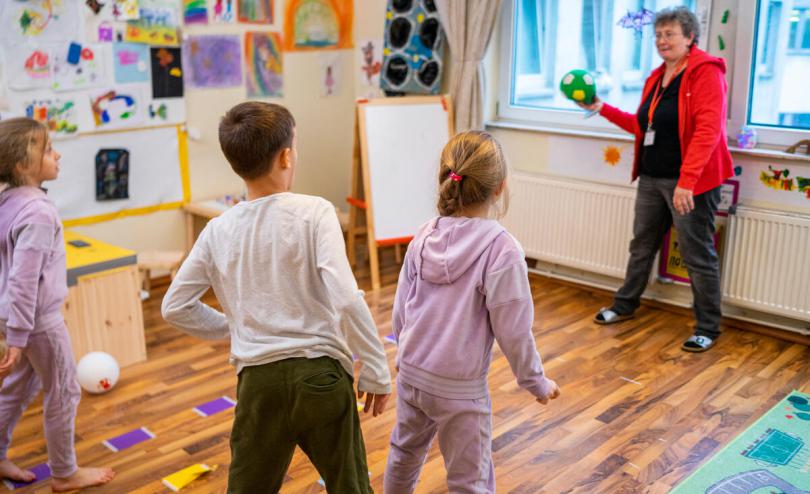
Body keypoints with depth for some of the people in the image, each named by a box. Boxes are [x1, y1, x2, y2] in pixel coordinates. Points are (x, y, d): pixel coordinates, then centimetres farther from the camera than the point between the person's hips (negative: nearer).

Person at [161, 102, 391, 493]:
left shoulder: (218, 231, 3)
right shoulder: (314, 212, -10)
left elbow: (175, 307, 9)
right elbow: (346, 300, -18)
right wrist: (377, 372, -8)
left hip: (258, 380, 3)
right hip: (320, 373, -3)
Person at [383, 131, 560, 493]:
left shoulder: (424, 238, -3)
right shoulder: (501, 249, -21)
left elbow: (400, 311, 5)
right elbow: (513, 331, -16)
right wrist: (536, 382, 0)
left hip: (411, 373, 6)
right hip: (459, 388, -5)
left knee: (404, 453, 28)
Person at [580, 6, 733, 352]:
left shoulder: (706, 72, -12)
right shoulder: (657, 77, 12)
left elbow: (708, 130, -22)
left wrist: (687, 180, -29)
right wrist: (602, 109, 16)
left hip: (690, 182, -8)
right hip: (651, 178, 8)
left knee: (697, 255, 0)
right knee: (642, 245, 18)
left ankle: (708, 328, 13)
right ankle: (625, 305, 35)